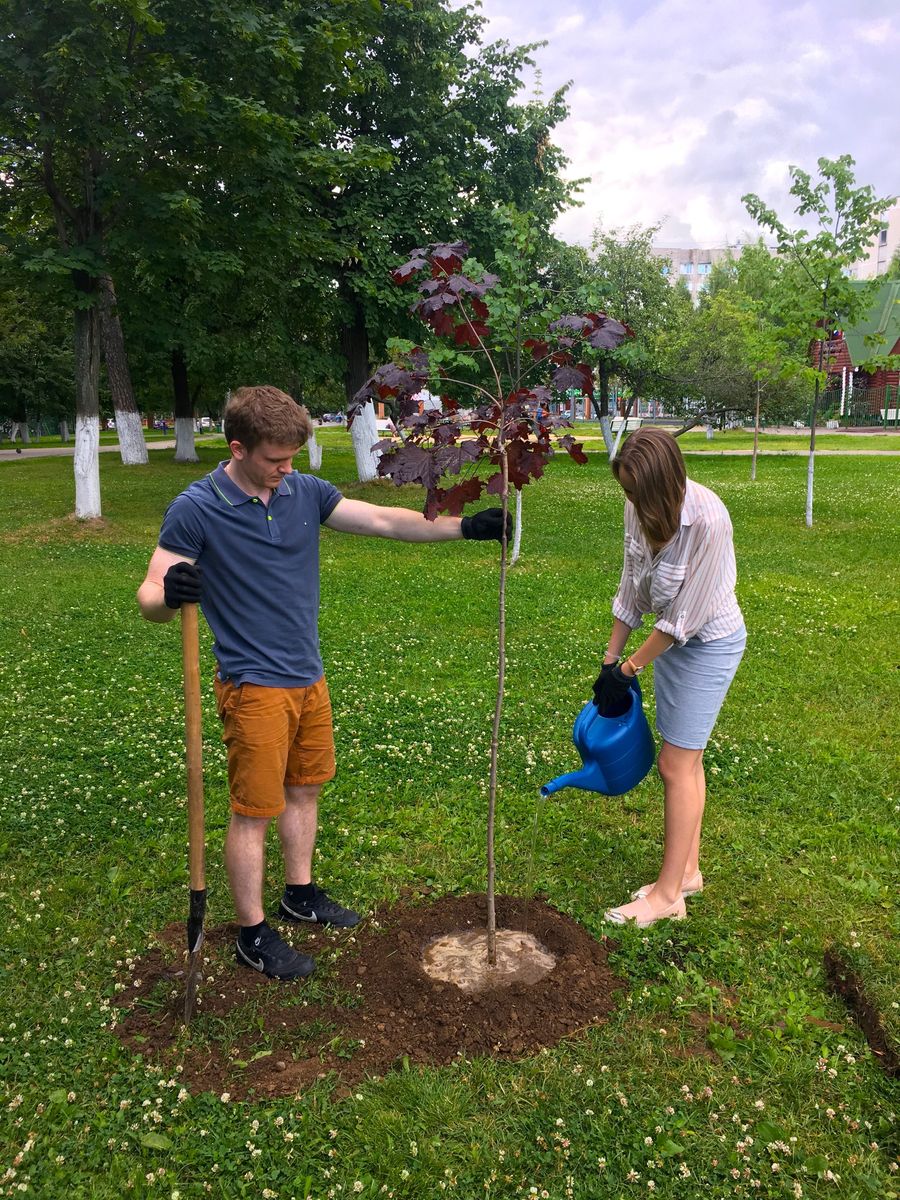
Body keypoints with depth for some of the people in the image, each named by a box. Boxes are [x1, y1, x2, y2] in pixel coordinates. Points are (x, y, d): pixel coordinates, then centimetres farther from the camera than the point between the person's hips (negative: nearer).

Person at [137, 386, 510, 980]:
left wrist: (464, 526, -5)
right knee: (254, 811, 5)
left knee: (304, 789, 20)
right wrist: (168, 595, -42)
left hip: (309, 676, 6)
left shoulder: (305, 491, 0)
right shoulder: (196, 510, -16)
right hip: (254, 686, -6)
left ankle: (300, 893, 40)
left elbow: (384, 520, 1)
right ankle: (254, 934, 22)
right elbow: (150, 594, -17)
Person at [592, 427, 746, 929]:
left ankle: (668, 893, 10)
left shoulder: (707, 520, -31)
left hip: (709, 643, -7)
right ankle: (689, 870, 30)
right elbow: (633, 586, 2)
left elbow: (686, 616, -24)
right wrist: (611, 657, 5)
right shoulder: (642, 507, -9)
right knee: (686, 760, 15)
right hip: (671, 638, 7)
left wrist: (629, 668, -16)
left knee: (676, 764, -3)